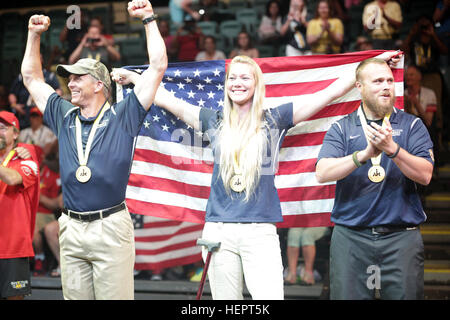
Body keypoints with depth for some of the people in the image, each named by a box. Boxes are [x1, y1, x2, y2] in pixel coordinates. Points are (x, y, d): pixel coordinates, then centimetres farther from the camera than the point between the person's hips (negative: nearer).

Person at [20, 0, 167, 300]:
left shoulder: (122, 117, 2)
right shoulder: (64, 117, 15)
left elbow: (158, 67, -1)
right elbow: (32, 78, 26)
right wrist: (34, 35, 22)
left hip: (111, 227, -5)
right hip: (72, 228, 5)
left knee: (114, 296, -4)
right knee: (74, 296, 7)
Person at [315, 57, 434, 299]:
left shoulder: (412, 125, 9)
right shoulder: (341, 129, 9)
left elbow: (425, 175, -4)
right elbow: (322, 173, -7)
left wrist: (391, 148, -18)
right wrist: (365, 154, -20)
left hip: (401, 236, 0)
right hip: (350, 236, 0)